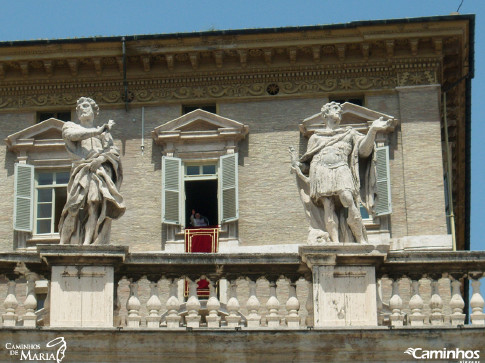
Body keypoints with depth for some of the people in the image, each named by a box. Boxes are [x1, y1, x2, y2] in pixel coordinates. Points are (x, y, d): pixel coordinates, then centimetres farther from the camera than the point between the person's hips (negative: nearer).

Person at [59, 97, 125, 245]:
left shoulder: (104, 132, 29)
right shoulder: (70, 126, 27)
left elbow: (114, 151, 13)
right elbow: (73, 134, 2)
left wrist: (101, 158, -8)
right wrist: (97, 131, 4)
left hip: (100, 170, 1)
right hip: (81, 171, -1)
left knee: (95, 204, -22)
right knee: (76, 207, -20)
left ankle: (88, 242, -32)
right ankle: (65, 243, -23)